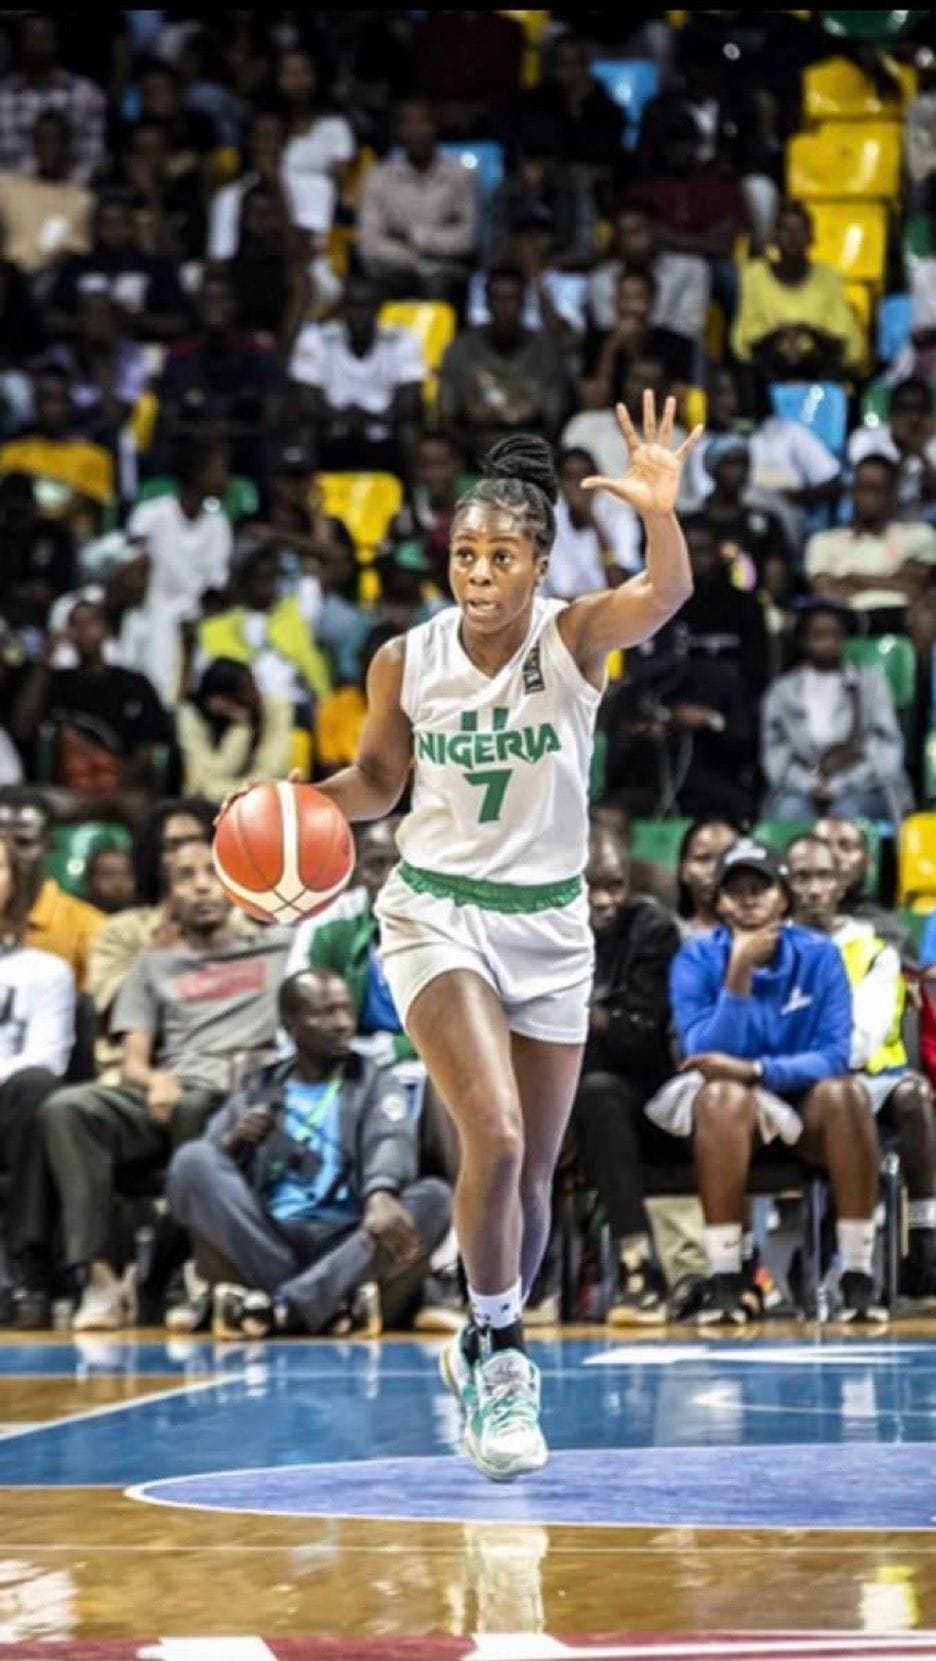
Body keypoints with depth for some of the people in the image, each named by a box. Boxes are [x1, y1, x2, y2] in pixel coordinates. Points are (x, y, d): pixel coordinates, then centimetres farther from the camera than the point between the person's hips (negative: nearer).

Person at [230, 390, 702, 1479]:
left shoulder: (576, 638, -11)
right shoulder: (405, 662, -6)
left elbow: (666, 594, -33)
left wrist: (660, 516, -54)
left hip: (550, 925, 1)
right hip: (437, 911, -1)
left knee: (532, 1174, 9)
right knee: (494, 1137, -21)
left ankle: (489, 1353, 32)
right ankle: (500, 1352, -4)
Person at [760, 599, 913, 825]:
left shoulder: (870, 682, 10)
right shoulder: (783, 691, 13)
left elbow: (887, 753, 3)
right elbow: (774, 757, 6)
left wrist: (835, 786, -9)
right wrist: (811, 785, -13)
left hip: (862, 791, -1)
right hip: (801, 791, 1)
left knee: (848, 811, -35)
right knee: (789, 811, -33)